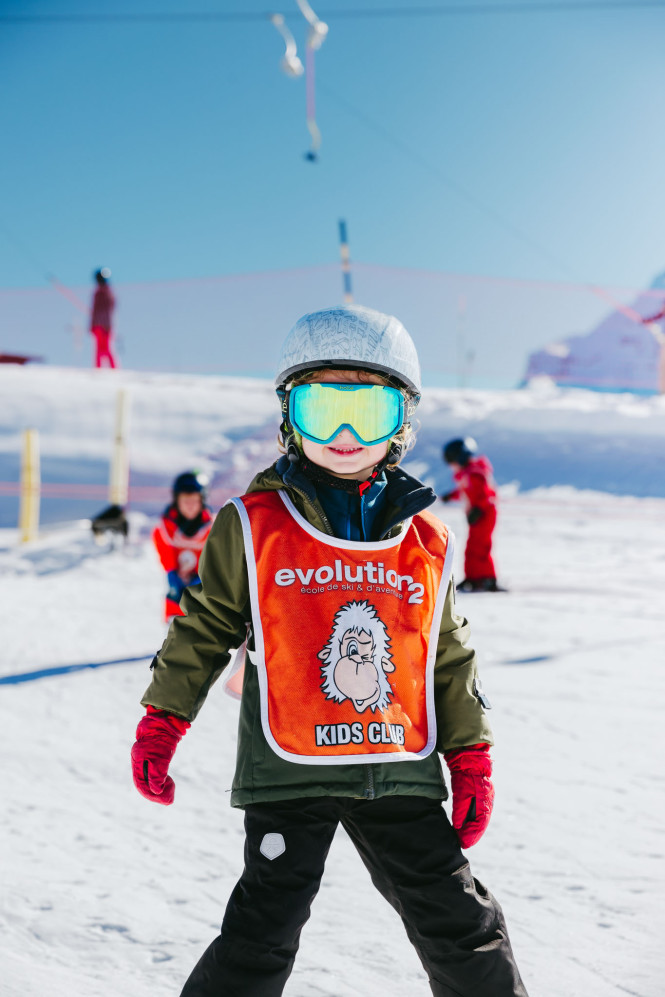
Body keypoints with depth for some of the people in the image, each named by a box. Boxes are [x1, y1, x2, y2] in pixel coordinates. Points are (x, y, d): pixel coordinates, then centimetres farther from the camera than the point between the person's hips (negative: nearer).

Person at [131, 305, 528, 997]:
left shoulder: (427, 543, 7)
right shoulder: (253, 527, -1)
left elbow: (448, 660, 15)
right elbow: (204, 629, 7)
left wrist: (470, 757, 14)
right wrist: (161, 722, 7)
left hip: (400, 776, 3)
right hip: (288, 775, -3)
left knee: (462, 928, 8)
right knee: (261, 937, -5)